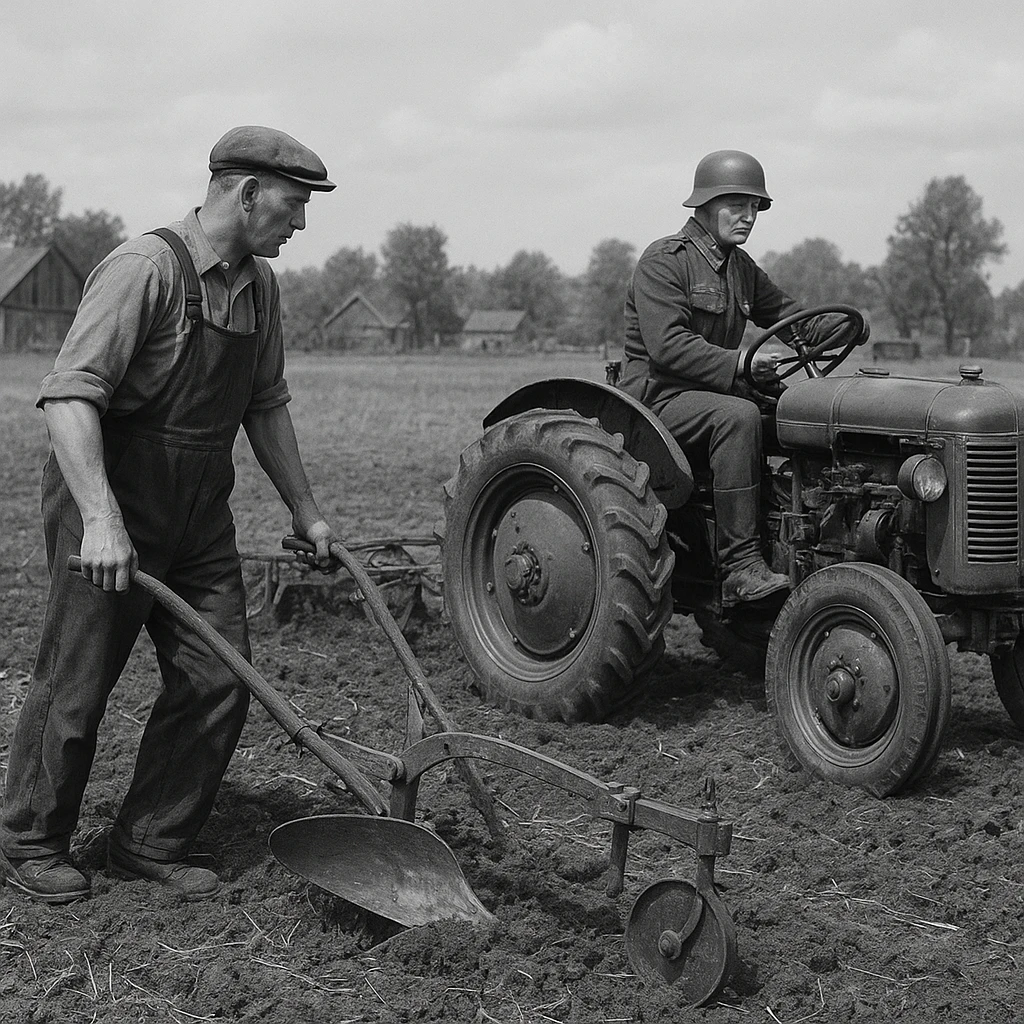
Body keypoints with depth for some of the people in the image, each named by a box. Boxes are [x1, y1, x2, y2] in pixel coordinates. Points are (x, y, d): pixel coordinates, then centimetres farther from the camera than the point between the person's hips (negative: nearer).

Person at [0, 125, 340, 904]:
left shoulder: (260, 286, 8)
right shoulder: (145, 269, -18)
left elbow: (266, 405, 19)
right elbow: (70, 395, -26)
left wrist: (305, 511, 20)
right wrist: (101, 520, -34)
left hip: (198, 517, 8)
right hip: (109, 506, -7)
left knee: (218, 681, 4)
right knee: (76, 685, 3)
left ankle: (152, 845, 19)